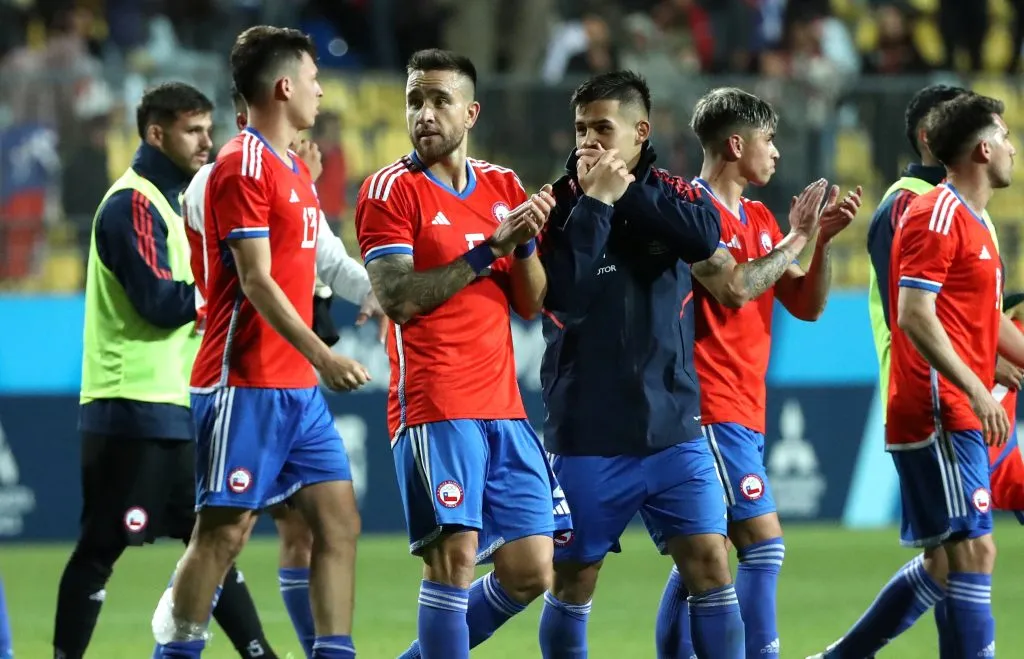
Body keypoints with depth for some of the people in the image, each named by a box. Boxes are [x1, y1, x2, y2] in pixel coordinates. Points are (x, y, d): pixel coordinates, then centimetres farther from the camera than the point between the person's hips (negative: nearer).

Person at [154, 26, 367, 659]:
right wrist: (321, 355, -25)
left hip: (298, 387, 9)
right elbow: (255, 282, -19)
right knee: (224, 530, -6)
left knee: (339, 520, 4)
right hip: (245, 385, -9)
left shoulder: (296, 169, 17)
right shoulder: (244, 165, -12)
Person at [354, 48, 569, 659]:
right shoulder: (391, 190, -3)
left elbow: (531, 305, 13)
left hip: (504, 407, 6)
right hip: (435, 407, -6)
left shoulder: (505, 187, 13)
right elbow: (398, 299, -14)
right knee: (454, 557, -16)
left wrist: (527, 242, -6)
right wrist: (489, 248, -16)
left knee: (530, 573, 5)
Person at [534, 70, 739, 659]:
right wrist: (595, 202, -18)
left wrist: (626, 191, -16)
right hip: (589, 433, -2)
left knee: (710, 563, -6)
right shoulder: (560, 206, -3)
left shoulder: (671, 193, 4)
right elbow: (568, 295, -18)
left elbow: (706, 236, -18)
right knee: (574, 578, 6)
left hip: (673, 426, 2)